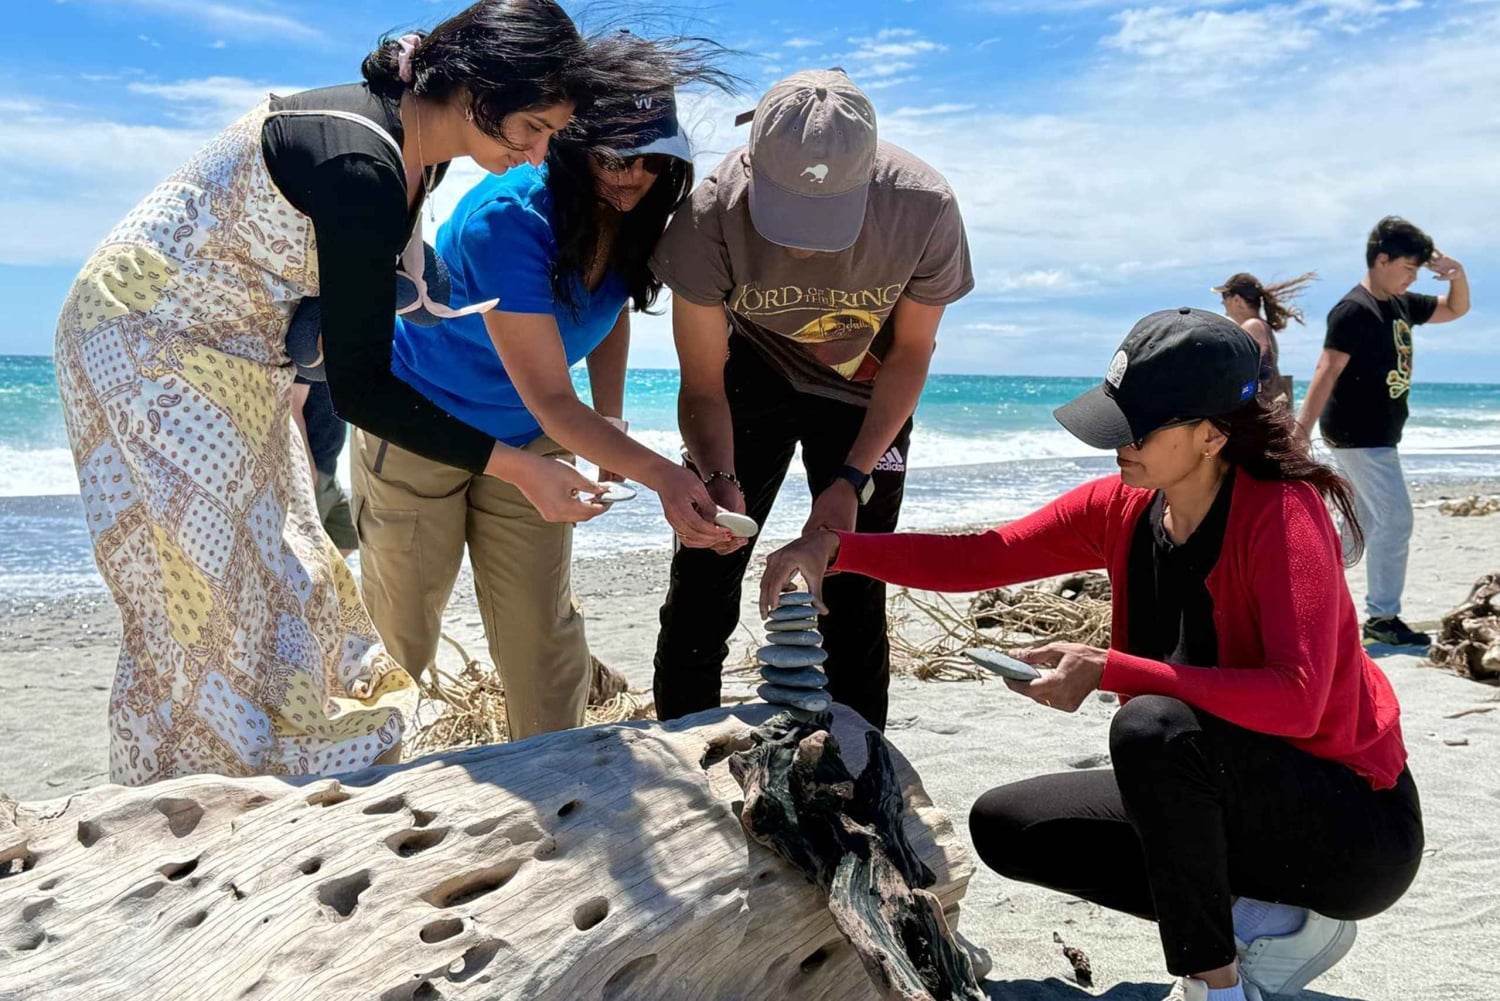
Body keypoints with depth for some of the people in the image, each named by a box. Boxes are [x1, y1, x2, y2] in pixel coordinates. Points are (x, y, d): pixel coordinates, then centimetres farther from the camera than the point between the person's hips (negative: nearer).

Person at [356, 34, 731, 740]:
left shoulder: (632, 216, -12)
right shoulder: (507, 220, -33)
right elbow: (550, 399, -33)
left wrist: (610, 422, -1)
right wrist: (661, 475, -42)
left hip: (527, 444, 5)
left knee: (543, 641, 3)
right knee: (399, 636, 10)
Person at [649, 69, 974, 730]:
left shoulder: (926, 209, -31)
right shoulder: (710, 216, -32)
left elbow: (911, 350, -12)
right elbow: (703, 385, -20)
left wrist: (852, 479, -19)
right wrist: (719, 480, -40)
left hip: (866, 391, 0)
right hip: (752, 372, 0)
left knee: (854, 596, -4)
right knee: (702, 579, -3)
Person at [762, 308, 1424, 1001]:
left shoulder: (1281, 514, -23)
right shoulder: (1122, 509, -4)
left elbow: (1296, 699, -34)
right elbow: (982, 559, -7)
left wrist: (1107, 670, -36)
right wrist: (837, 548, -20)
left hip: (1351, 825, -7)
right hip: (1219, 798, 8)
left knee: (1153, 727, -35)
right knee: (1004, 826, 2)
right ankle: (1274, 923, 4)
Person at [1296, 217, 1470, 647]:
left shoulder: (1401, 304, 10)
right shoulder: (1354, 309, -17)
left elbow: (1455, 309, 24)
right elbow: (1327, 371, -25)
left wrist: (1458, 274, 3)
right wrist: (1302, 430, -32)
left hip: (1378, 434, 10)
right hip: (1358, 435, -10)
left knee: (1366, 524, 14)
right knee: (1395, 520, -8)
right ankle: (1382, 619, 0)